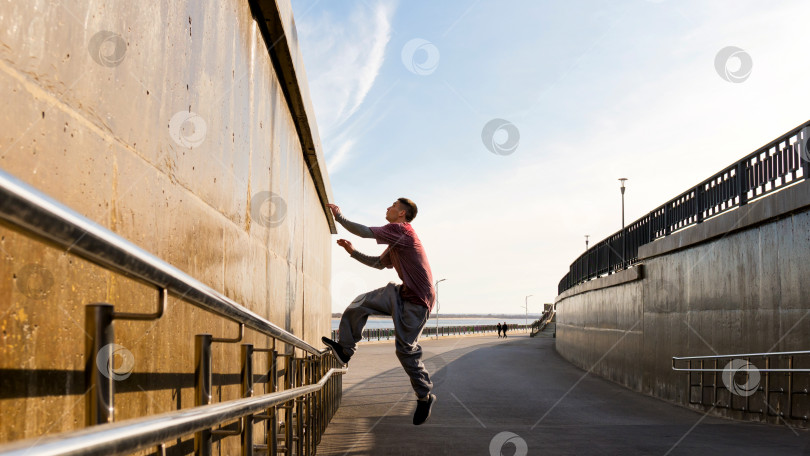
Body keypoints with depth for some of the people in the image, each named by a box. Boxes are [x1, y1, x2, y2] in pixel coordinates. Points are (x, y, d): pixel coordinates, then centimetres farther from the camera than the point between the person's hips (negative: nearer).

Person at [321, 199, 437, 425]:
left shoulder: (400, 230, -14)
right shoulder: (397, 238, 17)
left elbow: (364, 232, -17)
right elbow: (380, 264, 26)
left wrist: (339, 216, -5)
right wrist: (352, 252, 19)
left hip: (417, 299, -10)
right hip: (403, 293, 10)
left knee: (406, 348, -7)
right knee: (361, 303, 3)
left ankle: (425, 397, 8)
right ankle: (344, 348, 8)